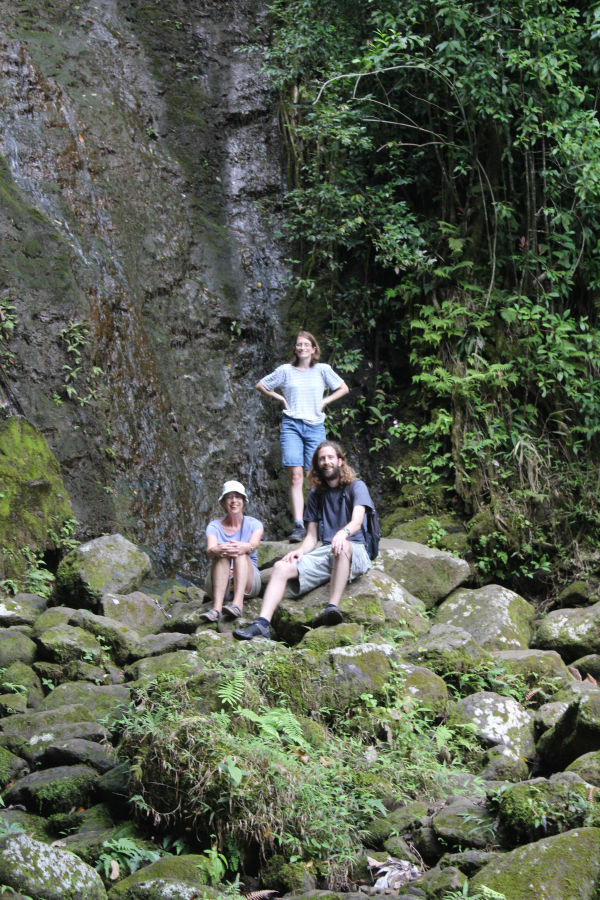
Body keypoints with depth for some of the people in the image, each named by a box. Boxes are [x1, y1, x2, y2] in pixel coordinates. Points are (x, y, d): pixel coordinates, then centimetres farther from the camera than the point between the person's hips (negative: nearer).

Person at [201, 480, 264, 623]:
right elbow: (210, 550, -16)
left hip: (248, 582, 0)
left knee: (240, 552, -28)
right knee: (223, 555, -29)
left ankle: (238, 602, -50)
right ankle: (217, 607, -50)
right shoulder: (214, 526, 6)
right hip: (218, 584, 0)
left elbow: (253, 545, -18)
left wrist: (243, 547, -44)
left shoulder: (254, 524, 6)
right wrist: (219, 550, -42)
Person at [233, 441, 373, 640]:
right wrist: (300, 550, -8)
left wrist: (343, 532, -38)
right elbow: (312, 537, 16)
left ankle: (333, 607, -48)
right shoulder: (316, 495, 20)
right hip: (325, 554, 5)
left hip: (354, 552, -5)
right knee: (281, 567, -19)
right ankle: (262, 624, -34)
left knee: (341, 546, -41)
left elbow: (357, 521, -13)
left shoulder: (356, 487, 5)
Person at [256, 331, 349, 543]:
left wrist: (324, 401, 7)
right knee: (296, 475, -12)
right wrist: (279, 398, 7)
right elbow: (260, 386, 19)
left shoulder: (322, 370, 7)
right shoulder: (285, 370, 7)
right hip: (291, 425, -1)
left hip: (315, 427, 1)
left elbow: (343, 388, 18)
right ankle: (298, 526, -18)